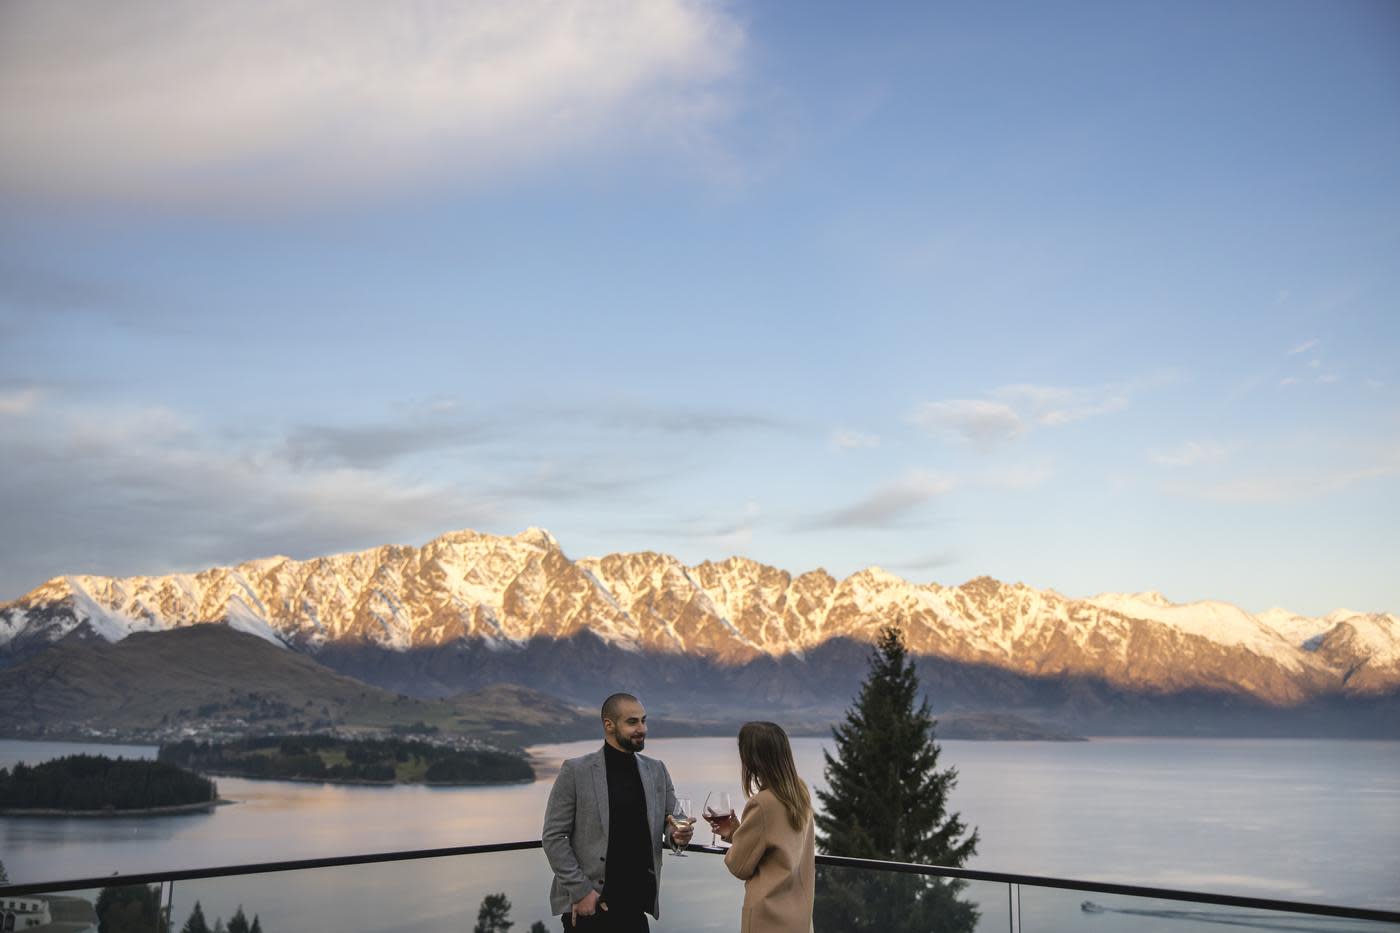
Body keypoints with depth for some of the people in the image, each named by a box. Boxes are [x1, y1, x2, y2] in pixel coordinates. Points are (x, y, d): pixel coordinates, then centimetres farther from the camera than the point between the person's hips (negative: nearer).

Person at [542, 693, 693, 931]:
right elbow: (553, 836, -5)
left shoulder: (657, 771, 7)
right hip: (588, 905, -4)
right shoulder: (576, 771, -5)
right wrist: (580, 891, -11)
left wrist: (679, 833, -11)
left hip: (636, 903, 4)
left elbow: (670, 820, 12)